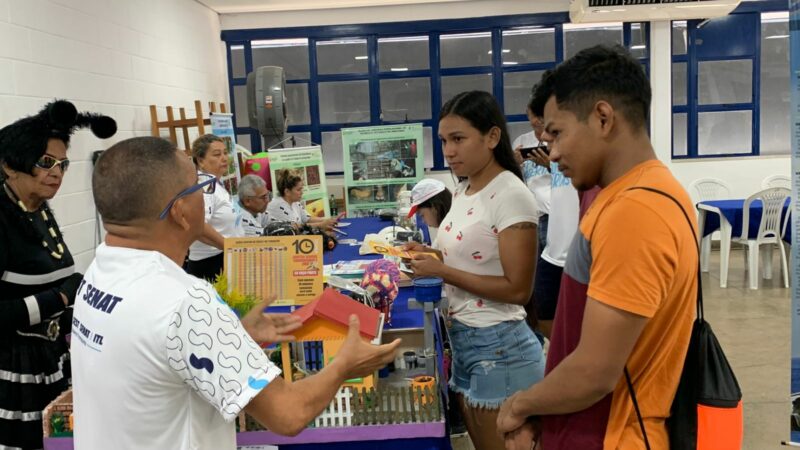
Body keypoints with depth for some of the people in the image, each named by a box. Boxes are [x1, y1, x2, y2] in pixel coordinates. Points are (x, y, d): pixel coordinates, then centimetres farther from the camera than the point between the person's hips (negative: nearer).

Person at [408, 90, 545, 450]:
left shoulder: (511, 196, -18)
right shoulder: (462, 191, 8)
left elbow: (517, 289, -20)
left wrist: (442, 271, -19)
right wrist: (431, 256, 2)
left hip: (499, 347, -8)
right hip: (462, 339, 9)